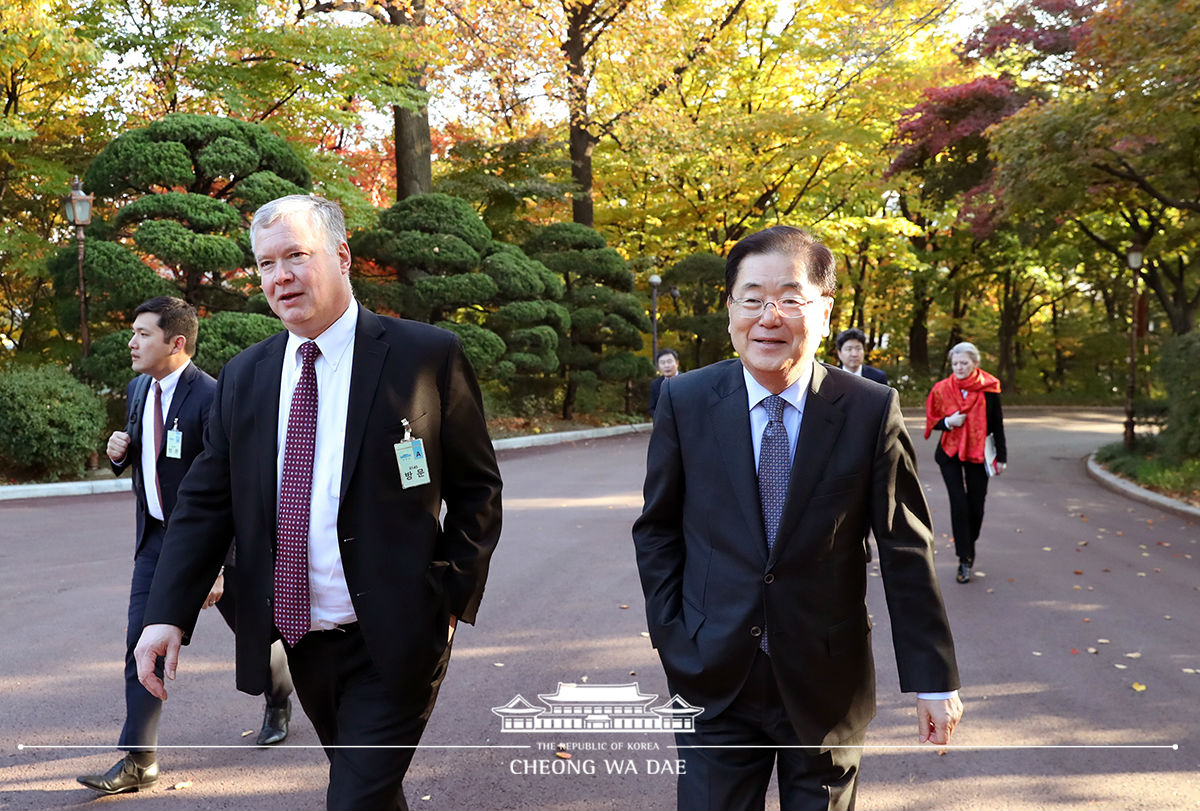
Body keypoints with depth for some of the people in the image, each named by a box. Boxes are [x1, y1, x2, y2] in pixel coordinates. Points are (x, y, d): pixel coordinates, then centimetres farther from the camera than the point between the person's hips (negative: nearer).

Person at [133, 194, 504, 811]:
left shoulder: (427, 356, -8)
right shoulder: (244, 377, 6)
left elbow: (476, 491, -3)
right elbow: (206, 501, 6)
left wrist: (450, 601, -9)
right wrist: (167, 615, -5)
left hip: (391, 641, -5)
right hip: (299, 641, 5)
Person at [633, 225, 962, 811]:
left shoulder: (872, 411, -8)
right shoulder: (685, 402, -4)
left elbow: (905, 551, -5)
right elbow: (658, 530, 5)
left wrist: (932, 679, -4)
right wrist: (672, 637, -1)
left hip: (826, 685, 0)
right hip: (712, 681, 0)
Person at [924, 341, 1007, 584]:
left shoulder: (988, 389, -4)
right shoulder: (942, 389, -2)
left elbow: (997, 425, 4)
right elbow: (932, 420, 7)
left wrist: (1001, 457, 5)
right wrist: (948, 422, -15)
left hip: (978, 454, 0)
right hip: (950, 454, 0)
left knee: (976, 506, 4)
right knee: (959, 505, -10)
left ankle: (969, 548, 29)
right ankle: (964, 560, -4)